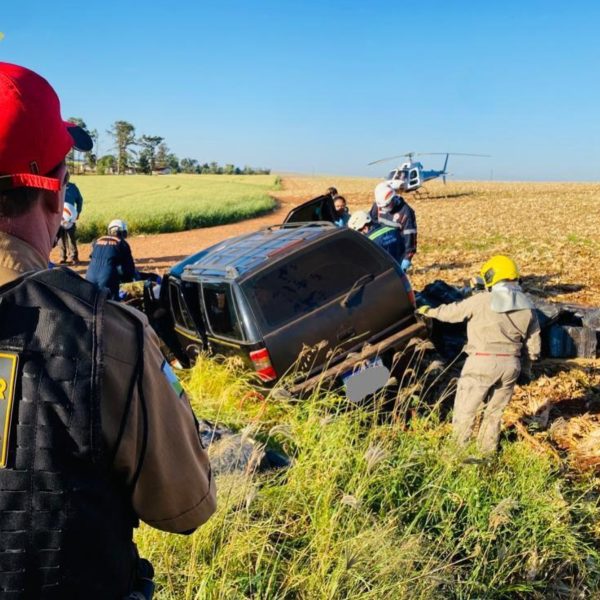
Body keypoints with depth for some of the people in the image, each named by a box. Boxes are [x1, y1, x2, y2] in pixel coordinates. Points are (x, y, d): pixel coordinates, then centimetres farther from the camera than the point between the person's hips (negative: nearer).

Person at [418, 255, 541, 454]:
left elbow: (453, 311, 6)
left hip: (482, 363, -5)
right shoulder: (528, 308, 6)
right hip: (510, 365, 5)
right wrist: (526, 361, 28)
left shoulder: (482, 300, -8)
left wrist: (430, 311, 23)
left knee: (465, 412, 8)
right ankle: (487, 451, 27)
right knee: (494, 413, 19)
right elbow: (534, 348, 9)